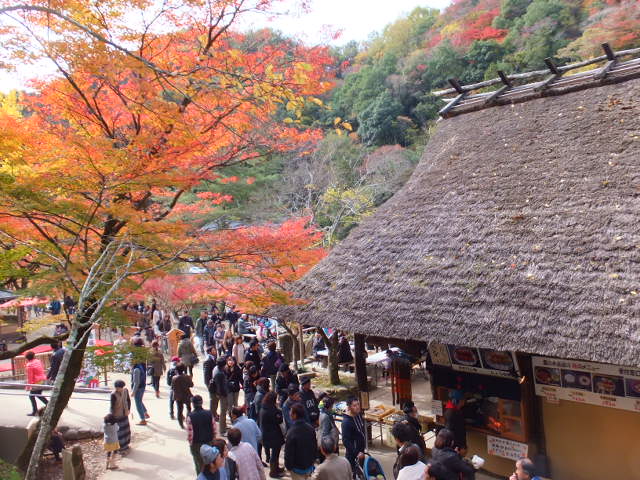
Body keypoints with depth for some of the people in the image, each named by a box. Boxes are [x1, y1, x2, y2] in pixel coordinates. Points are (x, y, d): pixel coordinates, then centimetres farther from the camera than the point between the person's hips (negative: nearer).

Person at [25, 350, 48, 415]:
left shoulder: (29, 365, -14)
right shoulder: (38, 361, 8)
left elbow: (29, 376, -14)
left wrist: (28, 386, -8)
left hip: (36, 383, -8)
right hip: (43, 380, 8)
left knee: (31, 396, 7)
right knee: (38, 395, 22)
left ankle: (34, 412, 9)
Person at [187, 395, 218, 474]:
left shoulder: (190, 416, -19)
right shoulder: (209, 414, -10)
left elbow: (190, 433, -15)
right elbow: (214, 429, -4)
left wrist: (190, 443, 0)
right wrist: (213, 439, 11)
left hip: (196, 444, -2)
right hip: (209, 442, 2)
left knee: (199, 463, 13)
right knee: (209, 463, 18)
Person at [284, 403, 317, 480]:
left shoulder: (291, 432, -27)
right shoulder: (310, 428, -7)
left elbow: (288, 452, -19)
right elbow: (315, 448, 4)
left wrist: (288, 466, -4)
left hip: (298, 468, -5)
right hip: (309, 466, 5)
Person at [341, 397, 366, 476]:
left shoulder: (359, 415, -1)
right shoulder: (346, 422, -26)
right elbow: (345, 441, -24)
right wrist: (356, 453, -24)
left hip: (361, 451, 8)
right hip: (352, 455, -8)